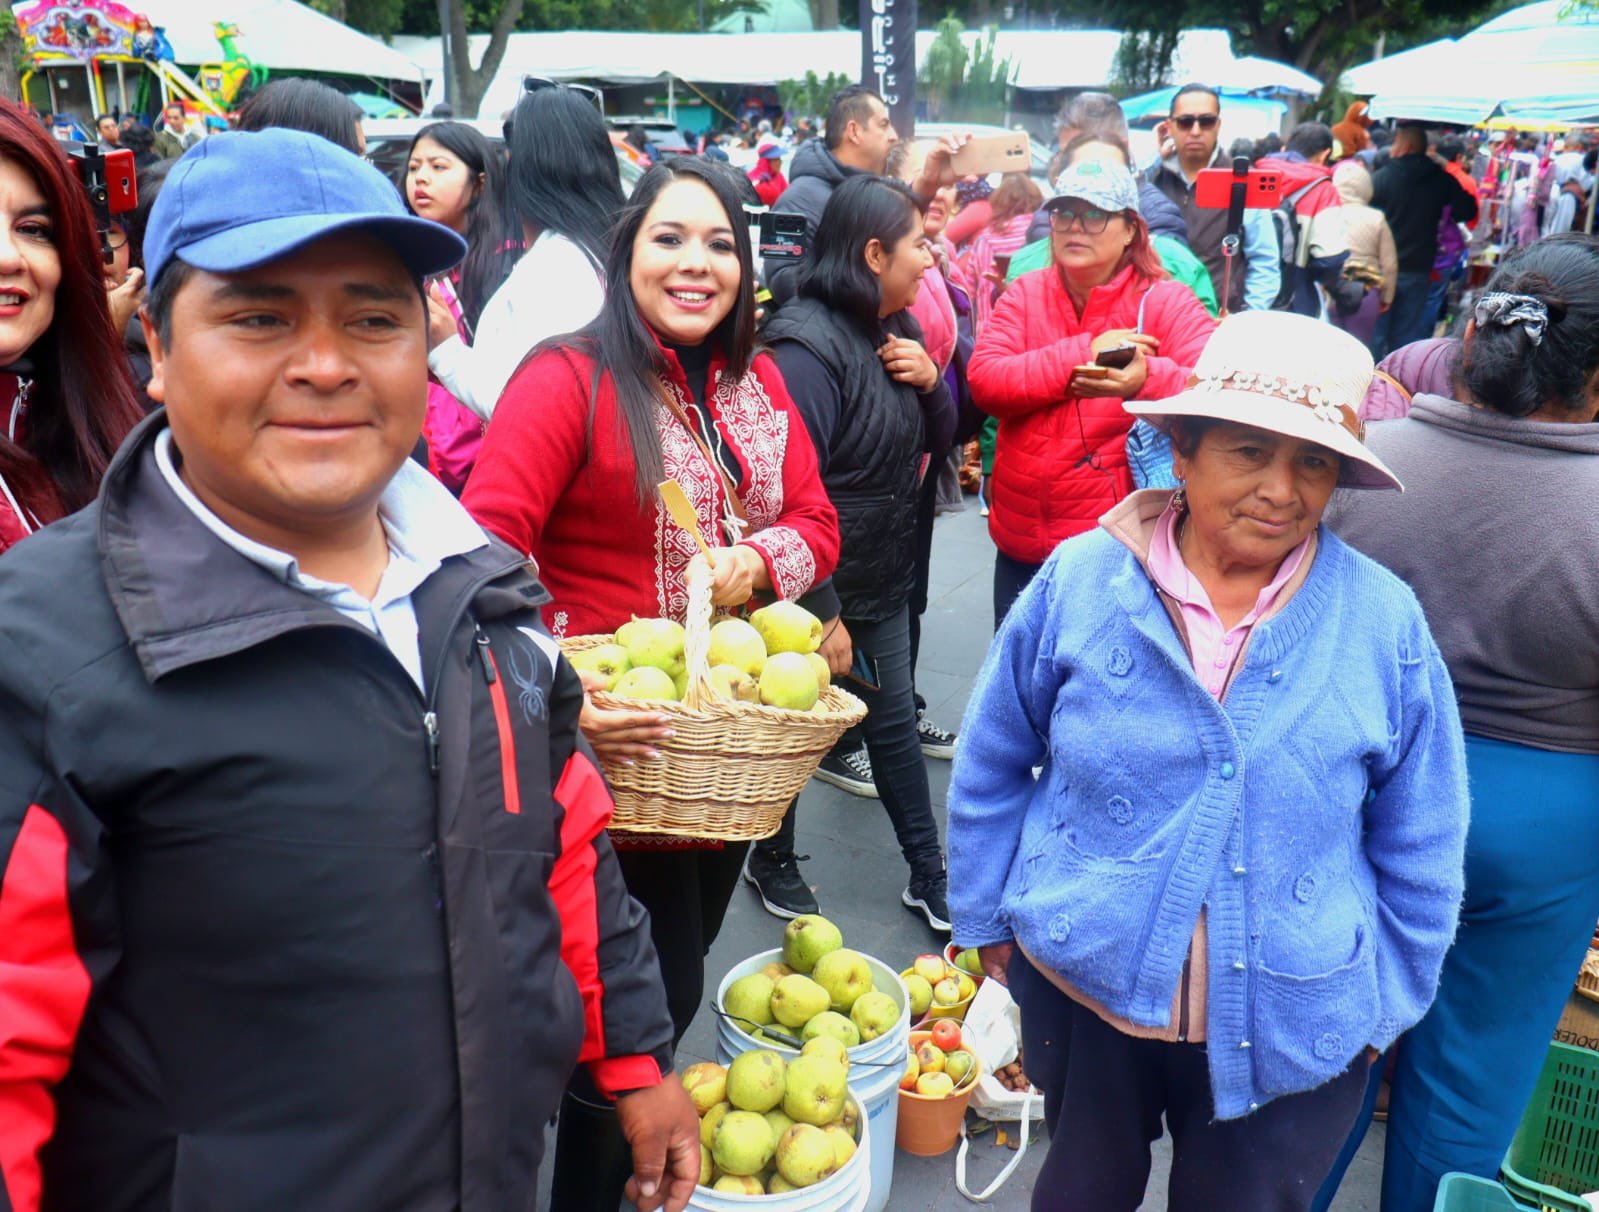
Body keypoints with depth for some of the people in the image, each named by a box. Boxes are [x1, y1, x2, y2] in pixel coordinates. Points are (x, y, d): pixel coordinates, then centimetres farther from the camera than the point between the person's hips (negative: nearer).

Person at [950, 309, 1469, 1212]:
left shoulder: (1385, 622, -11)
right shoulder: (1080, 581, -12)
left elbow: (1419, 849, 0)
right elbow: (992, 767, 0)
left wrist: (1387, 1002, 5)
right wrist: (988, 917, 5)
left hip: (1292, 1029, 0)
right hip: (1083, 987, 1)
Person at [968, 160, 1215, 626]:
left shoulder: (1166, 302, -4)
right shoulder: (1025, 294, 4)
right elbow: (983, 379, -10)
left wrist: (1147, 379, -34)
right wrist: (1083, 353, -18)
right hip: (1022, 545, 3)